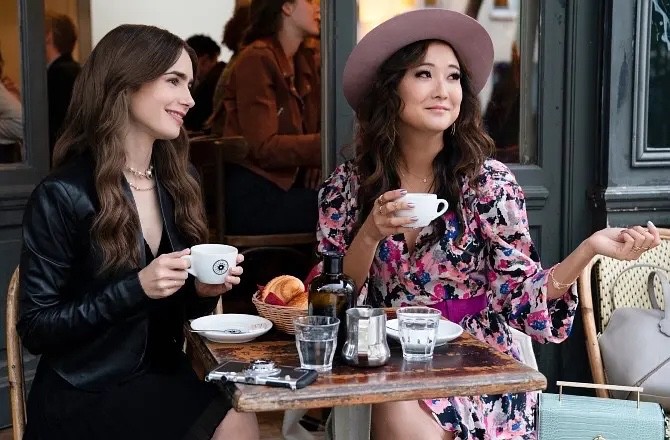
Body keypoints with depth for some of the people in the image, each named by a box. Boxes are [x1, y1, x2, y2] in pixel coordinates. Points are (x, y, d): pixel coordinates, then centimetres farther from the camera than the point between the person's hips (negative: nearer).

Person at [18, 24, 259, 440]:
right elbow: (36, 328, -11)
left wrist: (204, 289, -7)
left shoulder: (179, 182, 6)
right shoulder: (63, 196, -12)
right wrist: (137, 288, -21)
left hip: (165, 378, 6)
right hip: (87, 397, -5)